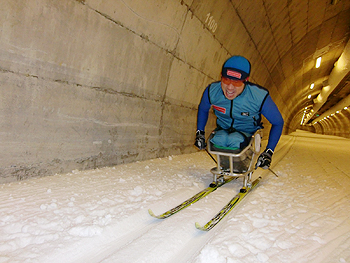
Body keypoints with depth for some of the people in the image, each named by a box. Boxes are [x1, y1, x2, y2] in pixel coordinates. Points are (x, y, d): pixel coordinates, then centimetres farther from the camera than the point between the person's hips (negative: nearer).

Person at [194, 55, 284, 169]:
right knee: (218, 139, -33)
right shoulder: (212, 91, -19)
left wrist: (269, 152, -16)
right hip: (223, 129, 2)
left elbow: (278, 122, -11)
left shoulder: (260, 96, -26)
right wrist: (200, 132, -1)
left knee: (234, 140, -35)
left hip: (247, 132, -2)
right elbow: (202, 109, 7)